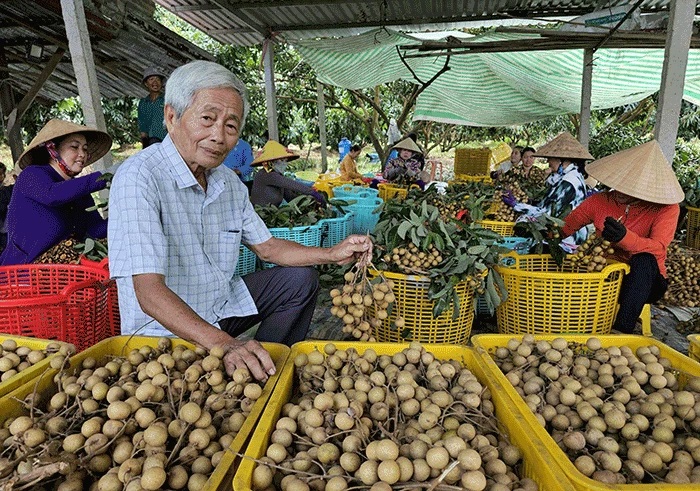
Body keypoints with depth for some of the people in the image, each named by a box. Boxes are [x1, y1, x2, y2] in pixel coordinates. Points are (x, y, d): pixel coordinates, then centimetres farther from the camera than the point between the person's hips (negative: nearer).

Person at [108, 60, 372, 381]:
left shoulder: (229, 182, 1)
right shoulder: (139, 177, -24)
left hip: (222, 307, 8)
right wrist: (224, 344, -43)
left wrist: (333, 254, -1)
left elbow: (266, 248, 11)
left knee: (300, 280, 8)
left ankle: (268, 369, 16)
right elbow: (149, 292, -31)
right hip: (163, 330, -7)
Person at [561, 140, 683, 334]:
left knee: (644, 260, -36)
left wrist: (625, 237, -46)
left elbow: (659, 248, -26)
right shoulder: (599, 200, -3)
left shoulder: (667, 208, -10)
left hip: (644, 282, -2)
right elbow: (566, 226, 1)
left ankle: (621, 331, -36)